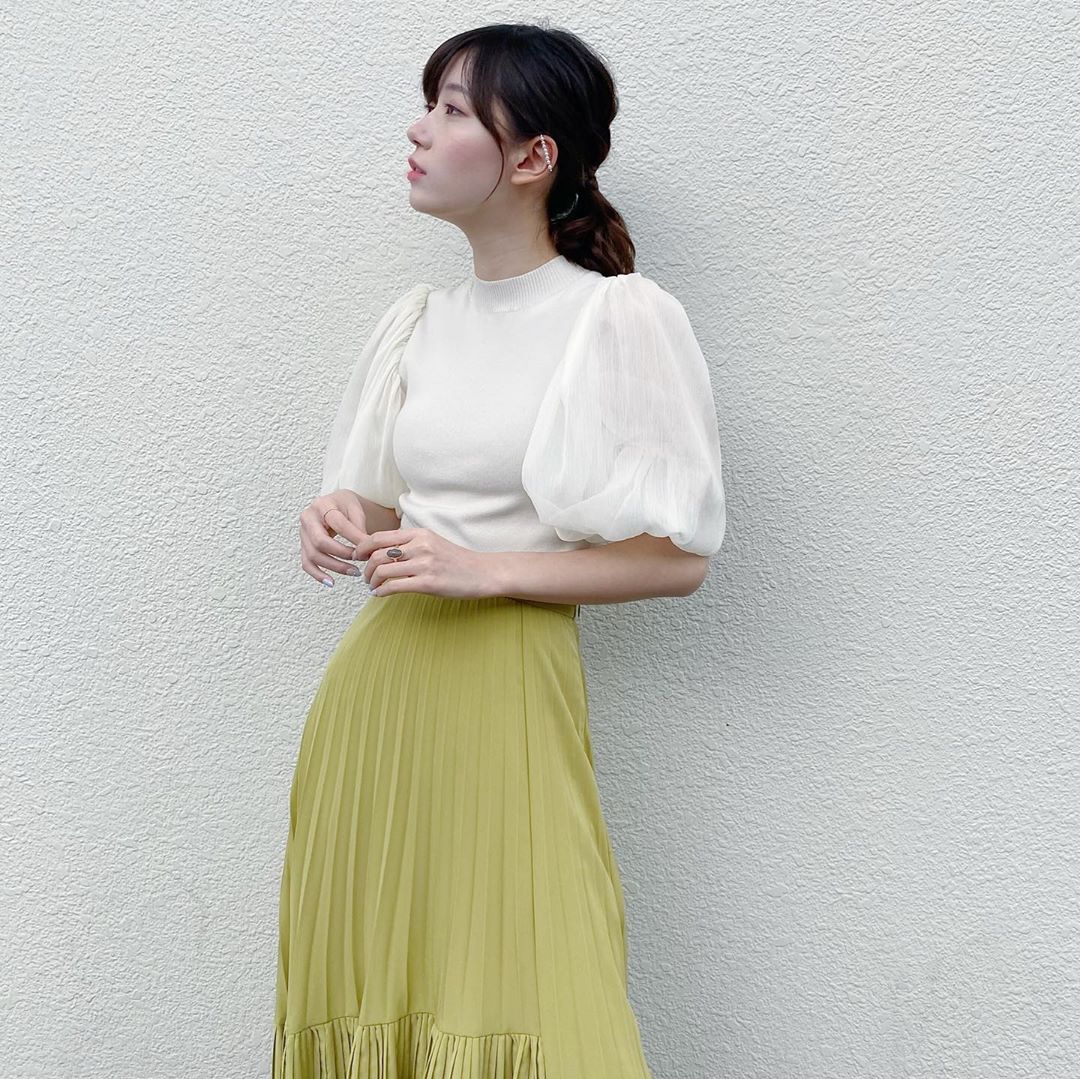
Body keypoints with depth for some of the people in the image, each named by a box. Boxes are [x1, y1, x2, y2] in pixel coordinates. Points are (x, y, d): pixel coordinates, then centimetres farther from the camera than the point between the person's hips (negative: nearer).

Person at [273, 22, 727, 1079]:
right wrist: (343, 515, -1)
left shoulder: (618, 317, -6)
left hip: (505, 682, -5)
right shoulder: (418, 322, 11)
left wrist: (486, 571, -14)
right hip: (377, 678, 6)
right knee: (367, 985, 10)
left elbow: (679, 555, -7)